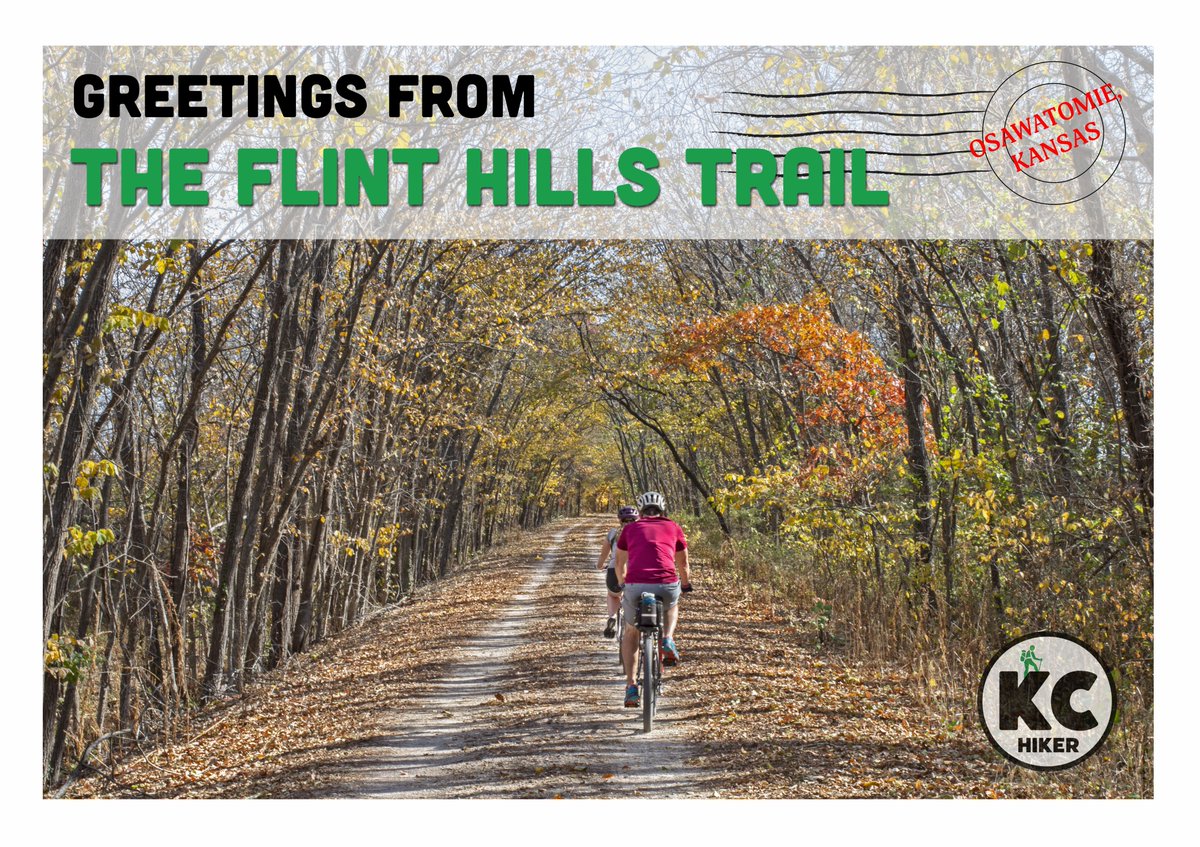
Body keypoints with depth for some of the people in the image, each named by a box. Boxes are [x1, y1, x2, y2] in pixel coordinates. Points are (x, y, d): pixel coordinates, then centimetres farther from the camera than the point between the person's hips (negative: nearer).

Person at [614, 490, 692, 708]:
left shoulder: (630, 529, 22)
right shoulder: (673, 527, 20)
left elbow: (620, 563, 35)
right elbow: (682, 564, 32)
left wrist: (622, 584, 55)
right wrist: (686, 584, 52)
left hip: (635, 586, 0)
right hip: (667, 586, 0)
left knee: (631, 632, 25)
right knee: (671, 606, 38)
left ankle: (630, 686, 13)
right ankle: (668, 640, 11)